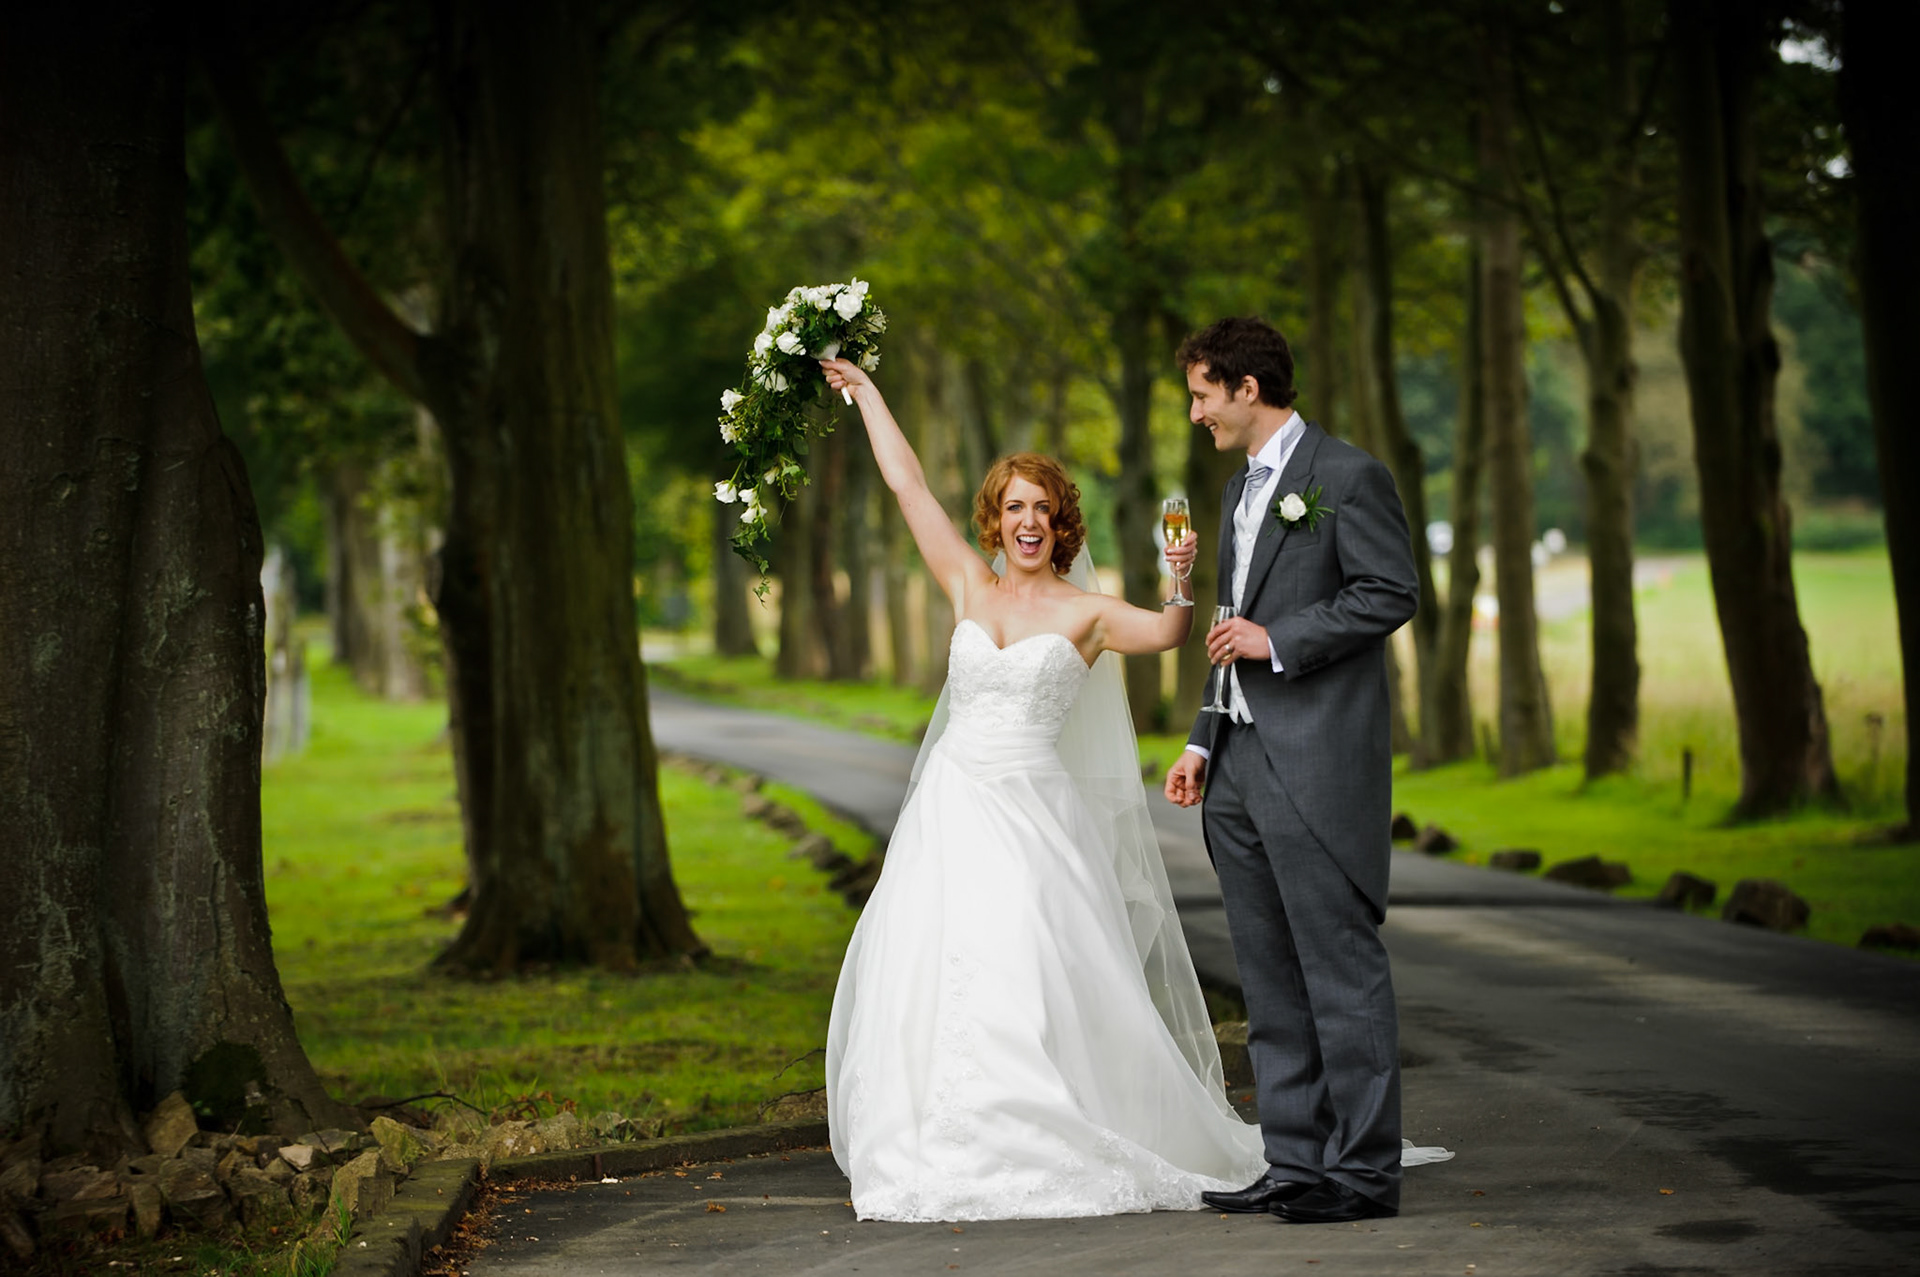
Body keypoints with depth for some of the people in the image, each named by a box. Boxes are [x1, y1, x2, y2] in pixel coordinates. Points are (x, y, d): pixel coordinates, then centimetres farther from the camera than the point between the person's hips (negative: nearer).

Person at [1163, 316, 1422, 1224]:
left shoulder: (1347, 476, -6)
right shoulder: (1239, 491, 21)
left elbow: (1393, 593, -13)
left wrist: (1278, 639, -15)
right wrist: (1203, 743, 18)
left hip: (1320, 766, -9)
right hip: (1242, 768, 9)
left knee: (1341, 970, -6)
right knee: (1270, 980, 10)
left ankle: (1364, 1171, -2)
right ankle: (1296, 1162, 15)